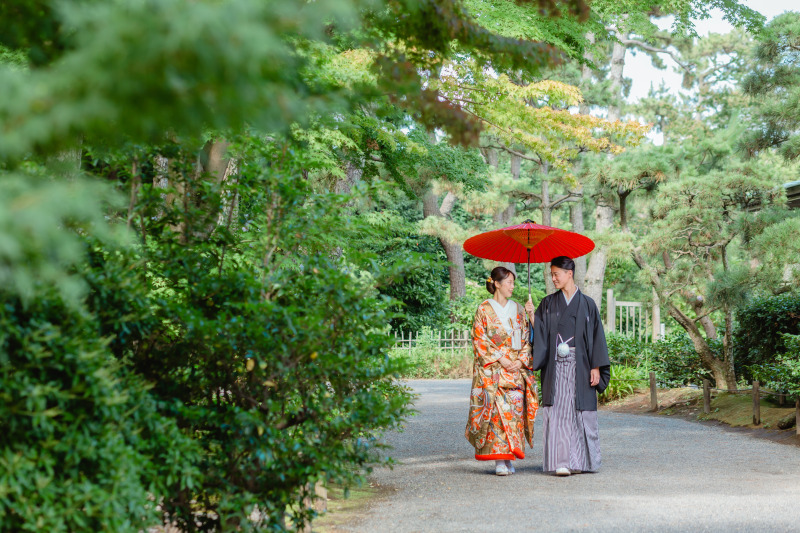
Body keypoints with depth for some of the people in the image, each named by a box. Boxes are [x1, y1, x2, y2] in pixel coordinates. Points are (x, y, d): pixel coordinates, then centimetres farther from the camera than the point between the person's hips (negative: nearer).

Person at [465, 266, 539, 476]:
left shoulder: (518, 310, 14)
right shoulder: (484, 309, 1)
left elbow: (526, 339, 13)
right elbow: (479, 340, -4)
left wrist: (521, 360, -4)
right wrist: (500, 359, -13)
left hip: (516, 369, 4)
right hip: (492, 370, -4)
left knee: (514, 410, -3)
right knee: (496, 411, -9)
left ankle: (509, 458, 3)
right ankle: (499, 460, -8)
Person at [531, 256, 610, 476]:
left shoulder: (587, 304, 5)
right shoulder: (547, 304, 10)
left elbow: (596, 337, 3)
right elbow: (538, 333, 4)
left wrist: (596, 367, -4)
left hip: (580, 367, -1)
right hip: (556, 368, 1)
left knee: (582, 414, 1)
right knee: (559, 412, -6)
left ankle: (582, 461, 11)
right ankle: (561, 462, -8)